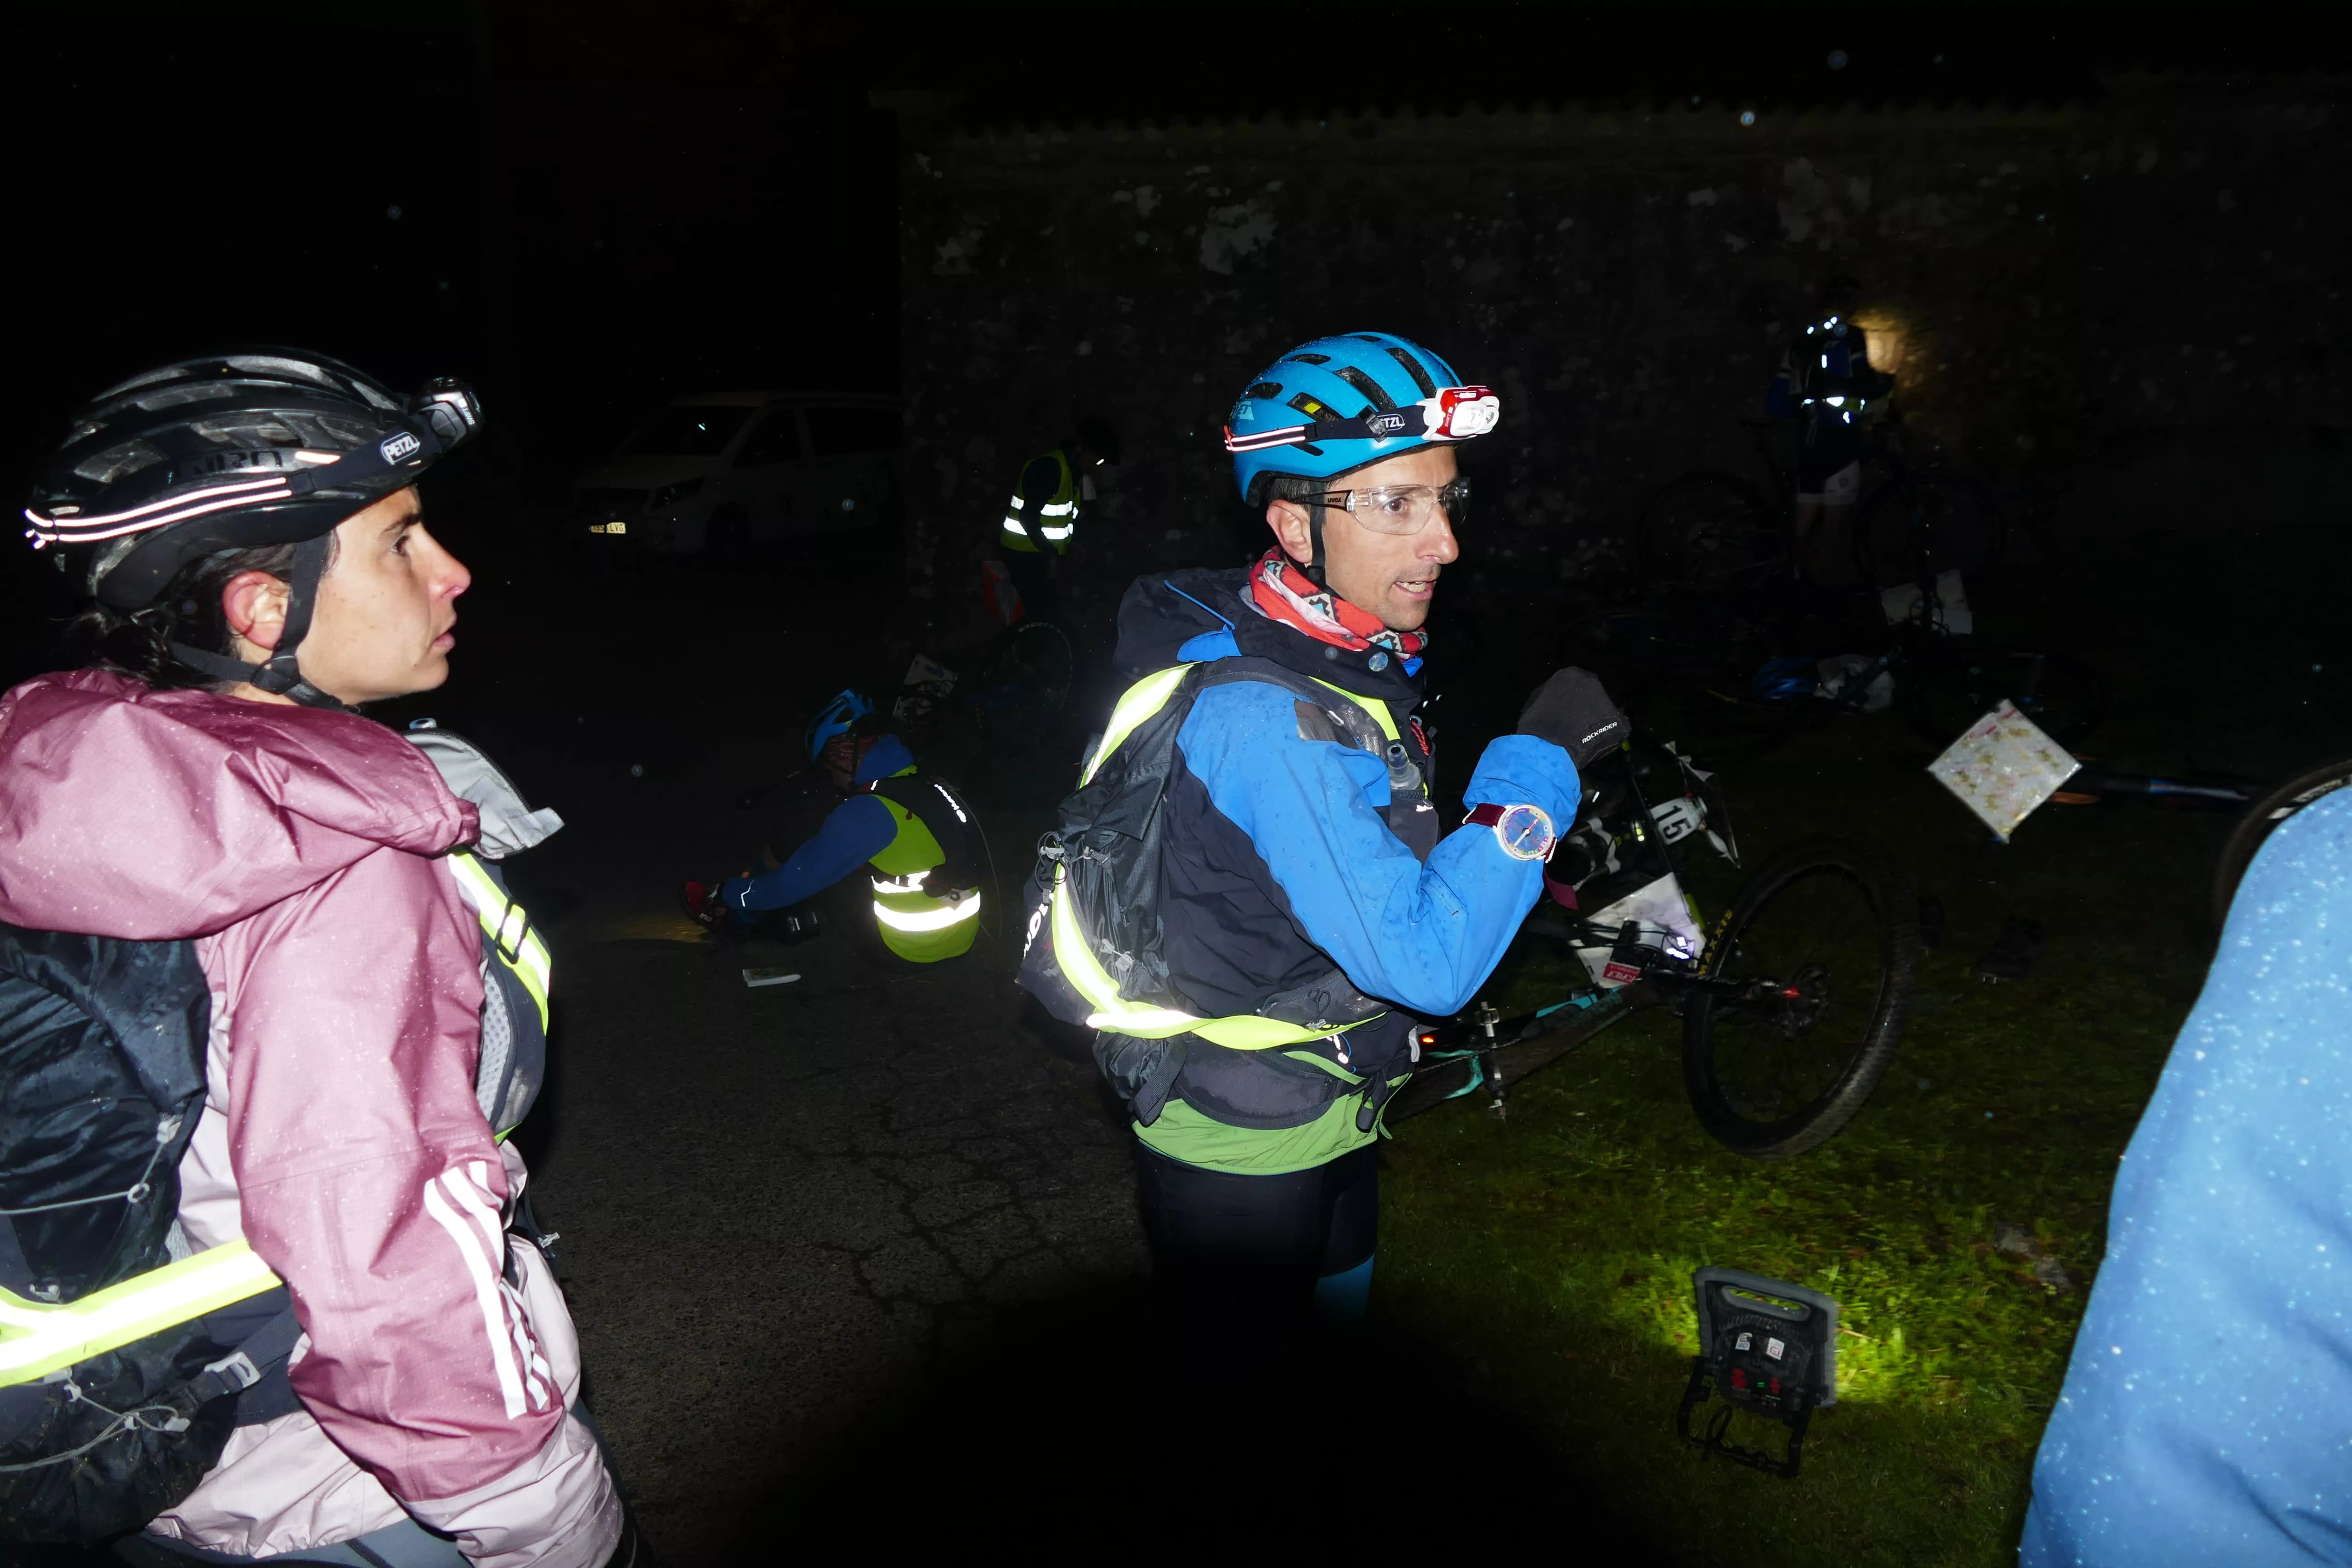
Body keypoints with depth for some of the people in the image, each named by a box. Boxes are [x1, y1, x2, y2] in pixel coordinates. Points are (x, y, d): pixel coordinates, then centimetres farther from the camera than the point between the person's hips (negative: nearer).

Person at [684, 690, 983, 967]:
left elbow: (797, 880, -13)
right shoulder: (928, 784, 2)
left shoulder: (867, 812, -22)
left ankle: (736, 919, 32)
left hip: (906, 949, -7)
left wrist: (727, 893, 4)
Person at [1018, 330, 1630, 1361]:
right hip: (1239, 1148, -9)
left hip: (1321, 1111, 9)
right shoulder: (1262, 716, -33)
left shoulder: (1339, 655, -2)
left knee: (1340, 1315, 29)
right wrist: (1540, 760, -31)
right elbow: (1422, 961, -36)